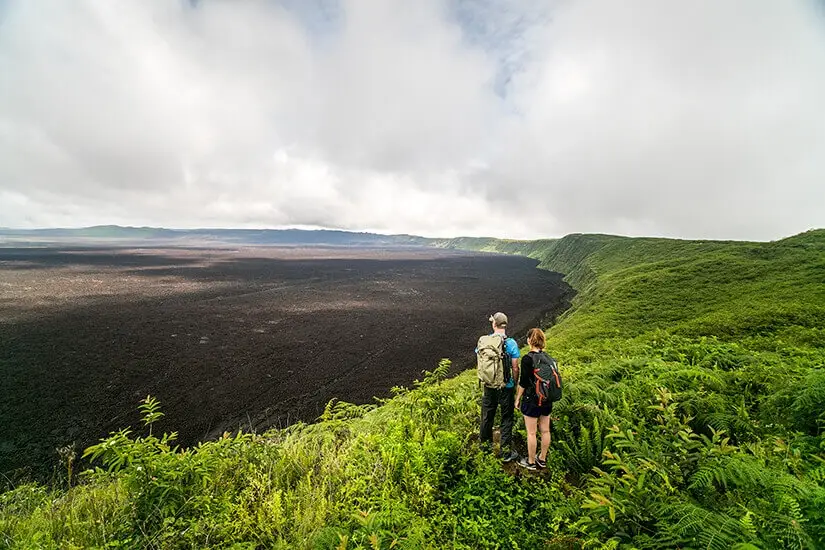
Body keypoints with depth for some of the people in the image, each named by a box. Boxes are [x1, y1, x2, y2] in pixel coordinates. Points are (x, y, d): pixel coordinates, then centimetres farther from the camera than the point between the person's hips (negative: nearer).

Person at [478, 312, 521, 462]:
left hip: (489, 386, 3)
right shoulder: (511, 343, -15)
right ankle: (506, 452, 21)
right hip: (506, 387, -3)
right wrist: (515, 384, 3)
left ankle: (485, 443, 38)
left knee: (487, 416, 19)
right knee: (507, 419, 12)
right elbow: (515, 368, -10)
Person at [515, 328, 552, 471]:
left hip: (532, 400, -6)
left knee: (531, 432, 7)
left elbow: (523, 382, -15)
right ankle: (542, 459, 32)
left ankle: (531, 462, 21)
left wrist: (518, 398, -3)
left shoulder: (527, 359, -18)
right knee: (545, 430, 17)